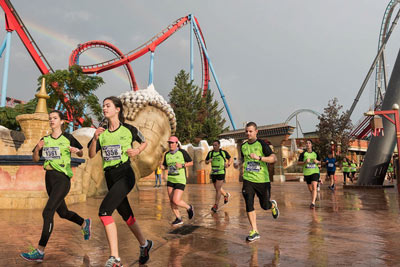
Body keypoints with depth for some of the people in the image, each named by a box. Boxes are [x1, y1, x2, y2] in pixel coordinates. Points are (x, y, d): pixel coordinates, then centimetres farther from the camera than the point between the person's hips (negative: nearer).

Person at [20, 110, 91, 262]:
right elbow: (35, 159, 8)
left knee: (47, 212, -14)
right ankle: (85, 224, 43)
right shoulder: (45, 140, 10)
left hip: (62, 179, -6)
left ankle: (40, 251, -7)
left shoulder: (68, 138, -2)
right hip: (49, 178, 6)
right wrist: (37, 149, -11)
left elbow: (81, 154, 9)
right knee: (63, 213, 17)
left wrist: (76, 150, -14)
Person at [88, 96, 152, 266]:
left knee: (104, 211, -20)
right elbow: (91, 155, 2)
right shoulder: (101, 132, 8)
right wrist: (95, 138, -13)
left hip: (125, 175, -6)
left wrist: (137, 151, -7)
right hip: (110, 176, 6)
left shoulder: (129, 129, -2)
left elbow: (144, 142, 14)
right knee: (126, 215, 16)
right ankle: (144, 244, 37)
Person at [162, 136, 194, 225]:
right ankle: (178, 219, 22)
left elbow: (191, 163, -1)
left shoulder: (182, 152, -7)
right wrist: (162, 167, -8)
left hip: (180, 180, -5)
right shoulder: (167, 154, 5)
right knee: (171, 201, 4)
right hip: (170, 180, 5)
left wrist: (182, 165, -17)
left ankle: (189, 208, 16)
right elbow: (165, 167, 16)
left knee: (176, 201, -13)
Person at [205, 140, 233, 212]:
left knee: (218, 189, -10)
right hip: (213, 173, 5)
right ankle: (226, 195, 46)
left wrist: (228, 164, -9)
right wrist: (208, 161, -11)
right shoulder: (210, 153, 4)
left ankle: (216, 205, -1)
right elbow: (206, 161, 12)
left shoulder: (224, 152, -3)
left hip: (221, 173, -5)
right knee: (217, 189, 18)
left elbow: (230, 158, 10)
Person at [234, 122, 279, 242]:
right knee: (249, 205, -6)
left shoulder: (261, 144, -8)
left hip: (262, 180, -3)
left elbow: (274, 158, -15)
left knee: (265, 206, 10)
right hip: (248, 179, 3)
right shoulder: (243, 146, 7)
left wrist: (259, 157, -26)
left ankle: (273, 205, 47)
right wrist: (238, 162, 5)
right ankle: (254, 231, 7)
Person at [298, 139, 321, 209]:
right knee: (310, 189, 12)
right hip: (306, 173, 1)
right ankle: (314, 197, 42)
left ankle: (313, 203, -19)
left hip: (315, 172, -1)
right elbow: (299, 163, -1)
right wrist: (305, 162, -19)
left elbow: (319, 161, 17)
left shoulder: (315, 153, 6)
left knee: (314, 187, -18)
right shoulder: (303, 154, 1)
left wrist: (317, 161, -6)